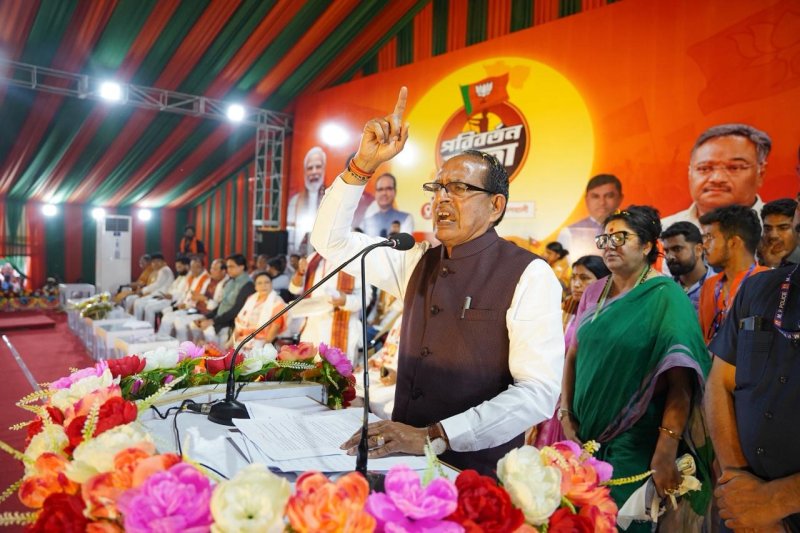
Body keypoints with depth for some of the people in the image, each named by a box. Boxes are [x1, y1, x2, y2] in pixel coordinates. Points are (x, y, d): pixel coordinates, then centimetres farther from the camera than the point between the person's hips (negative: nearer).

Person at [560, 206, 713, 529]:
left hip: (637, 443, -5)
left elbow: (681, 381, -17)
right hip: (585, 436, 6)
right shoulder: (594, 293, 5)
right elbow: (573, 356, 8)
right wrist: (565, 416, 0)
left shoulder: (666, 297, -11)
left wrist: (665, 454, -22)